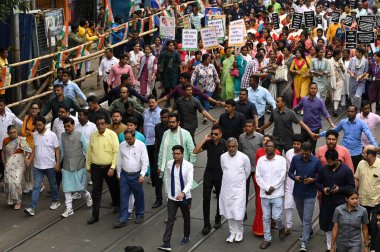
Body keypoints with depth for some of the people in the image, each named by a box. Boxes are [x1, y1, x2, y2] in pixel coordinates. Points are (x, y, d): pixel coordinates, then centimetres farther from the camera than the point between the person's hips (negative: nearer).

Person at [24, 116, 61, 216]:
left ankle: (55, 201, 35)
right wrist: (30, 159, 1)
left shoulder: (52, 135, -11)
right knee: (36, 187, -1)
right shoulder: (35, 135, 1)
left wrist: (58, 163, -13)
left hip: (50, 165, -3)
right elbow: (35, 148, 12)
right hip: (38, 166, 3)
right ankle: (31, 208, -6)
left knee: (53, 185, 14)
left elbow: (57, 149, -8)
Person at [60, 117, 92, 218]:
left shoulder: (80, 135, -7)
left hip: (79, 165, -3)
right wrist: (60, 161, 15)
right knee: (67, 188, 1)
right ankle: (69, 209, 7)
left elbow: (86, 149, -4)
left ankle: (87, 196, 38)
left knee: (80, 187, 6)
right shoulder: (63, 136, 3)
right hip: (66, 166, 3)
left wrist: (87, 160, -6)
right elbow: (62, 150, 11)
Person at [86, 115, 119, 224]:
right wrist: (88, 165, 10)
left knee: (113, 188, 17)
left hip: (109, 167, -2)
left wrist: (112, 167, -17)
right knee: (96, 192, 2)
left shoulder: (112, 134, -11)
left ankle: (116, 205, 43)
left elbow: (116, 152, -13)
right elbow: (89, 151, 9)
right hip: (96, 167, 2)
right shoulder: (93, 135, 2)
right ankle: (95, 215, 7)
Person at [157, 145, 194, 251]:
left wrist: (183, 193, -39)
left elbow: (189, 182, -24)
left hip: (184, 197, -2)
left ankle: (186, 236, 41)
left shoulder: (188, 166, -16)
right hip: (172, 197, 2)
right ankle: (166, 244, -7)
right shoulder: (169, 164, -4)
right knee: (170, 219, -4)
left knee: (186, 218, 18)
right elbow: (169, 179, 8)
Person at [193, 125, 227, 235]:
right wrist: (204, 139, -16)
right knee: (206, 198, -4)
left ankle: (218, 219, 34)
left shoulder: (225, 144, -10)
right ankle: (206, 224, 2)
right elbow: (195, 151, -13)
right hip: (208, 173, 1)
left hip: (220, 174, -1)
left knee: (220, 198, 13)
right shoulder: (208, 143, -5)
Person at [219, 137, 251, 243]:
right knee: (229, 213, 10)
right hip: (226, 189, 3)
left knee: (238, 213, -6)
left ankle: (239, 232, 15)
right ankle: (232, 232, 25)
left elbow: (247, 172, 6)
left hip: (239, 189, -3)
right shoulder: (223, 157, -1)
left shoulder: (244, 157, -10)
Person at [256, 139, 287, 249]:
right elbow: (258, 177, 0)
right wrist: (267, 188, -11)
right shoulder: (260, 160, 4)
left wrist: (272, 188, -12)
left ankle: (281, 228, 26)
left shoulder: (281, 160, -2)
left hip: (277, 194, -2)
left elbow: (282, 176, -7)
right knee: (266, 217, 7)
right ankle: (267, 239, 18)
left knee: (277, 216, -6)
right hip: (264, 194, 3)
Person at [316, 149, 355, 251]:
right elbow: (317, 182, 11)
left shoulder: (346, 170, -7)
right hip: (326, 202, 3)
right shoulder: (324, 169, 0)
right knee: (328, 225, 10)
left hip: (340, 203, -3)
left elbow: (352, 186, -3)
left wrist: (340, 189, -18)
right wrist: (323, 189, -10)